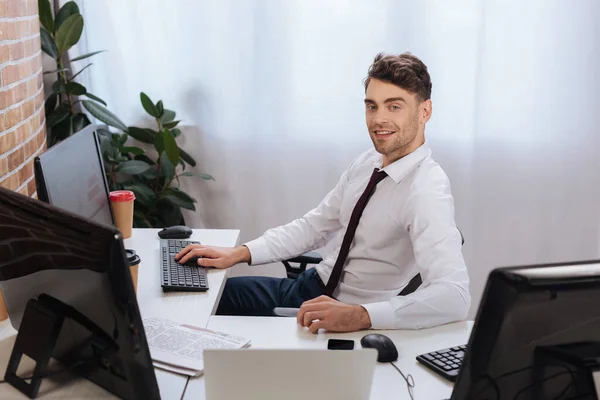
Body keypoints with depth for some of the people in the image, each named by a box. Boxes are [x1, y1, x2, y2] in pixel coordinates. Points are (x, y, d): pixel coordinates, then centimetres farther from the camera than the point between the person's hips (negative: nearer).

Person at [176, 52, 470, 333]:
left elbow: (455, 296, -36)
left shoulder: (426, 191, -25)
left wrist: (359, 316, -45)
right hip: (311, 286, 8)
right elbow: (313, 226, 9)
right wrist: (241, 253, -3)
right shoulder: (367, 163, 1)